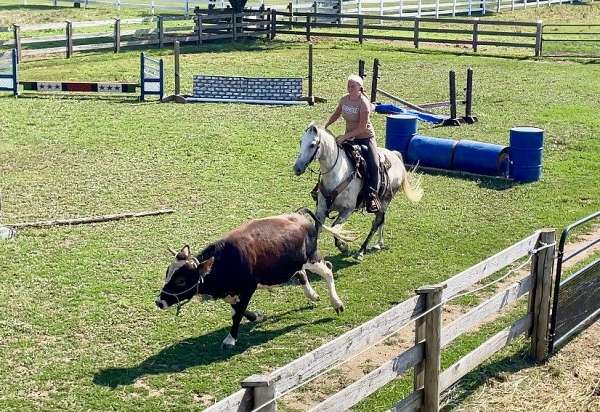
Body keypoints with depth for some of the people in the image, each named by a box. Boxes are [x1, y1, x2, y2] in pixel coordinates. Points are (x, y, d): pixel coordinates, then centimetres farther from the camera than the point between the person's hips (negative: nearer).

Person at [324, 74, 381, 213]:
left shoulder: (364, 103, -19)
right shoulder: (344, 100, 0)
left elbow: (362, 127, -25)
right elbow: (336, 114, 21)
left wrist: (344, 137, -28)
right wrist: (325, 126, 7)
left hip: (366, 137, -6)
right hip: (349, 138, 6)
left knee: (374, 165, -23)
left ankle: (372, 195, -18)